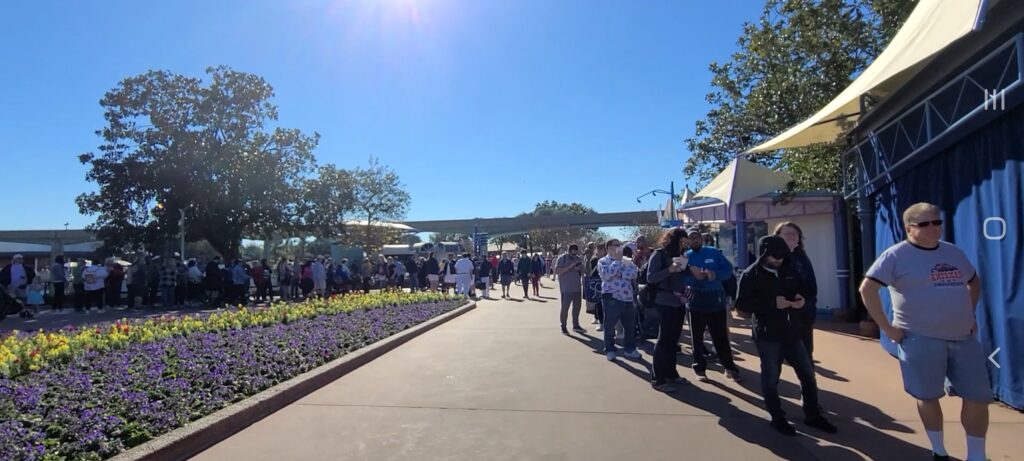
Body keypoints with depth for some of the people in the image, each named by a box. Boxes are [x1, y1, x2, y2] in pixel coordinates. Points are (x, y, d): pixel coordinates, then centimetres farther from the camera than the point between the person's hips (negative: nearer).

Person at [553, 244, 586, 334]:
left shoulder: (578, 258, 9)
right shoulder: (562, 258, -8)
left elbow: (582, 271, 18)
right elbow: (557, 271, -18)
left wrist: (579, 269, -7)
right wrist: (570, 266, -24)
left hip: (577, 287, 6)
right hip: (566, 288, -6)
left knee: (577, 306, 13)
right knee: (565, 307, 0)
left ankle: (576, 325, 26)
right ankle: (563, 327, 11)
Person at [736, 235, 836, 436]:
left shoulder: (789, 270, 9)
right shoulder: (750, 275, -8)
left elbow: (804, 289, 21)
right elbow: (741, 303, -15)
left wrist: (802, 298, -4)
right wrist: (772, 303, -23)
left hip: (792, 332, 6)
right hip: (767, 335, -5)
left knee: (808, 373, 13)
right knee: (771, 378, 5)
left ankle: (813, 415, 30)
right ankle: (778, 418, 21)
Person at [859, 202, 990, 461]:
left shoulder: (954, 253, 10)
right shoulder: (897, 255, -11)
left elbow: (974, 282, 28)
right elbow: (867, 288, -17)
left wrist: (970, 315, 15)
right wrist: (887, 327, -17)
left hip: (964, 337, 6)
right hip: (921, 338, -6)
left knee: (978, 397, 9)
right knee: (928, 397, 6)